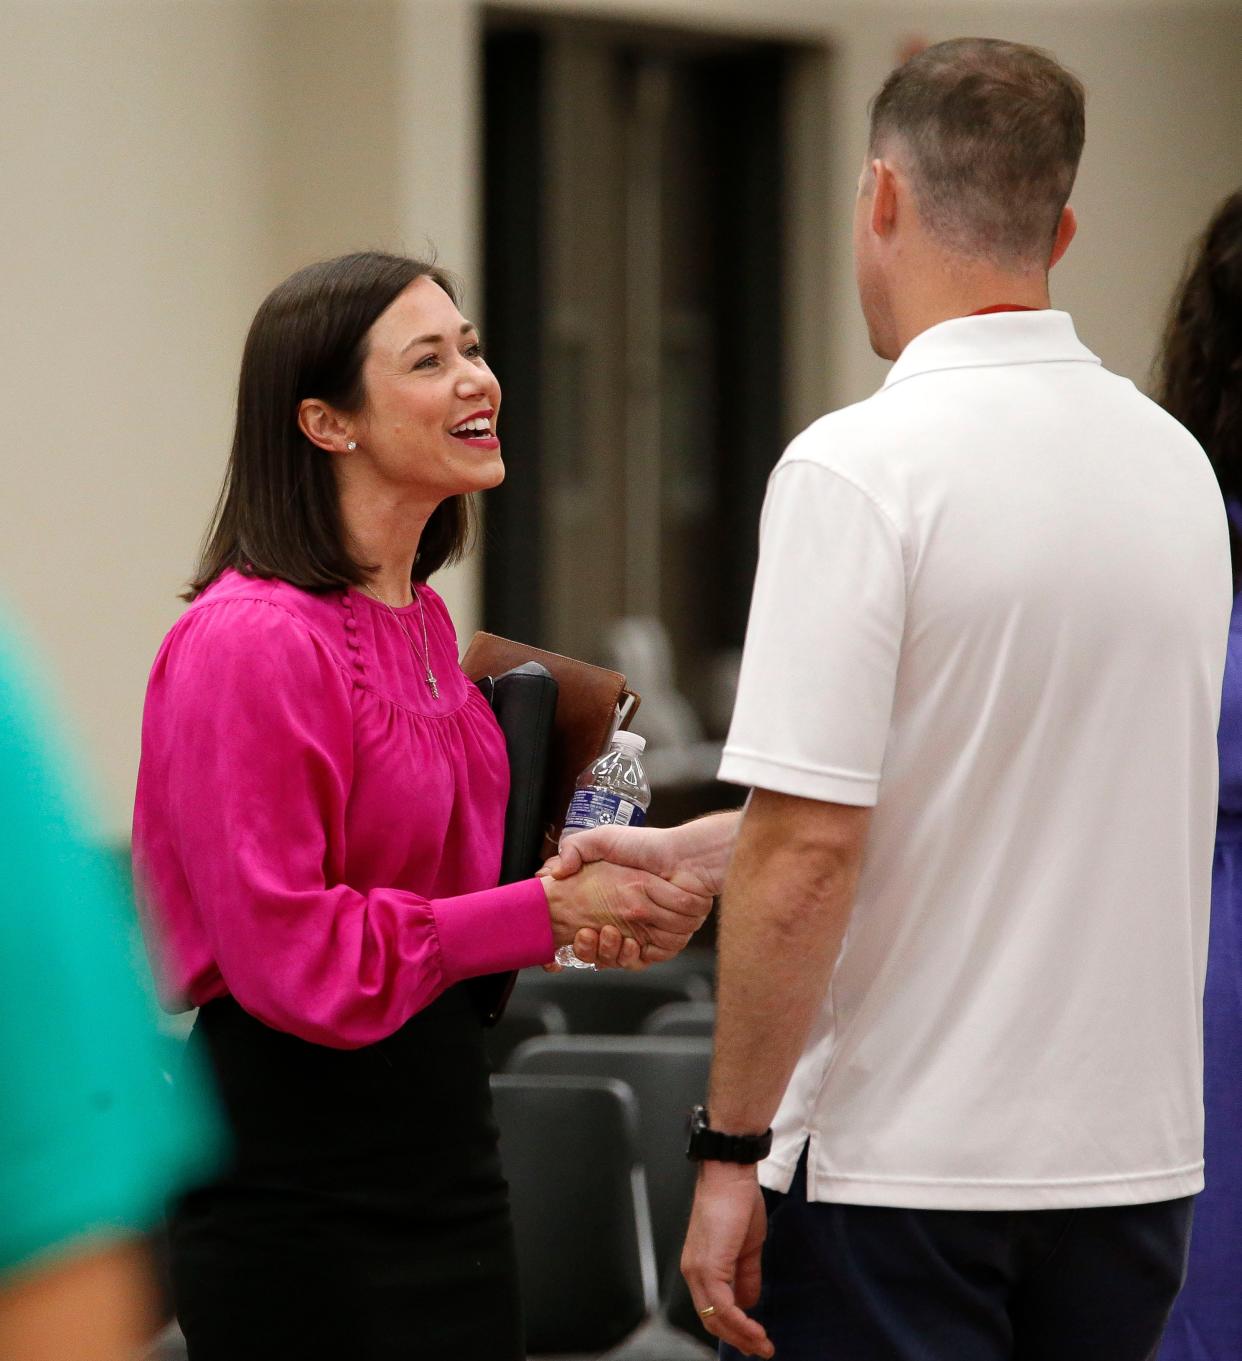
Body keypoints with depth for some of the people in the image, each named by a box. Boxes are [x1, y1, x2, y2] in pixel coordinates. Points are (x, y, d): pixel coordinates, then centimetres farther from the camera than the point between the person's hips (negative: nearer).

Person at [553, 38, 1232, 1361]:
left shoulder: (859, 469, -14)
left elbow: (810, 851, -18)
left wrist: (730, 1148, -10)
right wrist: (690, 852, 23)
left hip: (903, 1164, -6)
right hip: (1134, 1152, 6)